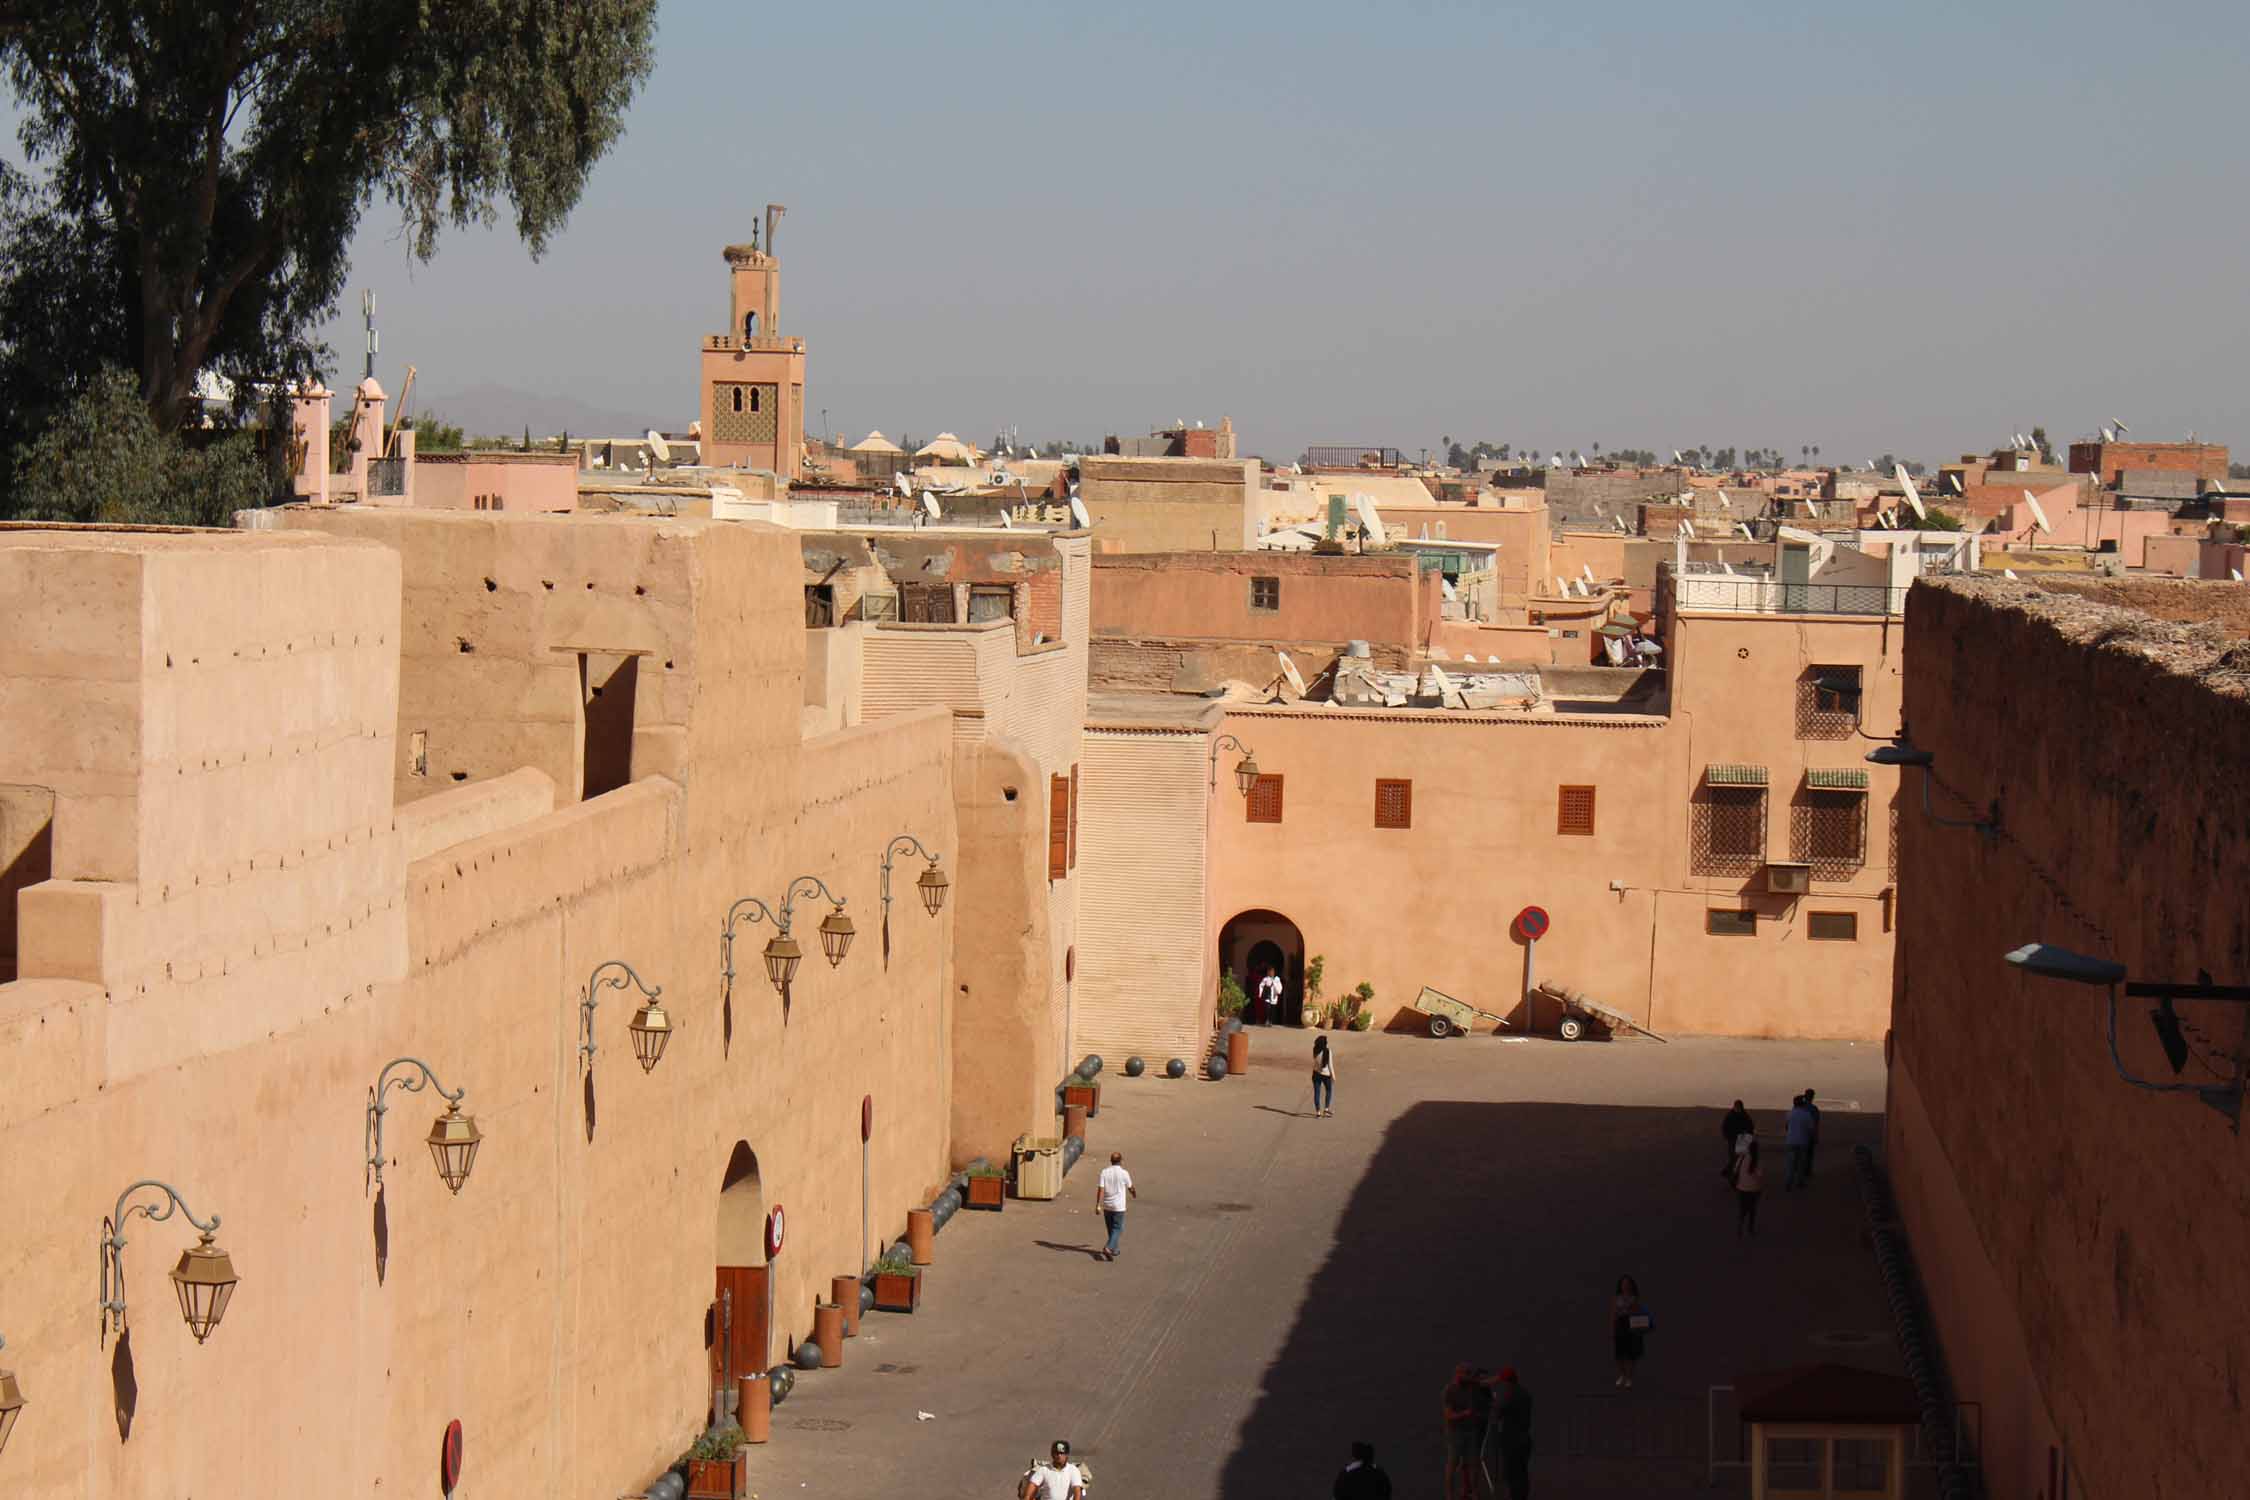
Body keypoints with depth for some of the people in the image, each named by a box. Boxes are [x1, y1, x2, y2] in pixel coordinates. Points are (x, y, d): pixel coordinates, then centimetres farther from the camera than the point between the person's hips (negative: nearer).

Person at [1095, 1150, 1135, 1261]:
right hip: (1118, 1206, -4)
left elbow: (1100, 1189, -9)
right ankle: (1108, 1248, -19)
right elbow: (1130, 1188, 7)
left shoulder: (1104, 1172, -3)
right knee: (1117, 1229, 0)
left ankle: (1114, 1249, 30)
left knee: (1111, 1228, 18)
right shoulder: (1124, 1173, -9)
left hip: (1106, 1205, 4)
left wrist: (1097, 1205, -8)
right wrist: (1134, 1194, 30)